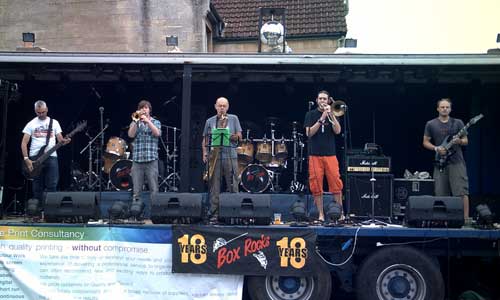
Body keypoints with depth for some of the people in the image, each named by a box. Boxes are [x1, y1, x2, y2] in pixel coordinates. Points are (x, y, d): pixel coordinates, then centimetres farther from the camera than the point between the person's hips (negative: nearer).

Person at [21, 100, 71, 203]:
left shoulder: (54, 122, 8)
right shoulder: (31, 124, 5)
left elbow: (60, 140, 6)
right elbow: (24, 143, 2)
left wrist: (65, 141, -19)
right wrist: (26, 159, -9)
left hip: (51, 157, 0)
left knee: (52, 185, -6)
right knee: (37, 186, 5)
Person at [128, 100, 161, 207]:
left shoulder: (156, 122, 12)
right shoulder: (135, 123, 15)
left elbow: (157, 133, -9)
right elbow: (131, 135, -3)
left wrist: (147, 121, -11)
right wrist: (136, 121, -8)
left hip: (151, 159, -1)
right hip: (137, 160, 1)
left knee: (154, 189, -5)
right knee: (136, 190, 1)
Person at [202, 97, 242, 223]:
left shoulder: (233, 119, 10)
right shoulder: (210, 121, 14)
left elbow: (239, 137, 5)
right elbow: (205, 139, 15)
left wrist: (227, 135, -11)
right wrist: (205, 153, 2)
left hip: (230, 156, -1)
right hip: (214, 156, 1)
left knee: (232, 186, -2)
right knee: (214, 187, 0)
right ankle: (214, 214, 4)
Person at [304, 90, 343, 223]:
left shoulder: (332, 114, 12)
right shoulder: (311, 114, 8)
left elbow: (337, 131, -3)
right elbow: (309, 133, -5)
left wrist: (331, 114, -12)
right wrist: (322, 118, -12)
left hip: (330, 154, 1)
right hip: (315, 155, -1)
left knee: (336, 184, -4)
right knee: (316, 186, -2)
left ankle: (340, 213, 5)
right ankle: (320, 214, 7)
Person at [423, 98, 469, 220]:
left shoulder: (457, 123, 6)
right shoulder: (431, 124, 6)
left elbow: (466, 141, 8)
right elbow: (425, 142, 9)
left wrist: (459, 141, -16)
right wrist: (436, 148, -9)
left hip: (457, 162, -1)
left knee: (462, 192, -9)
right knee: (441, 194, 5)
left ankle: (465, 218, -6)